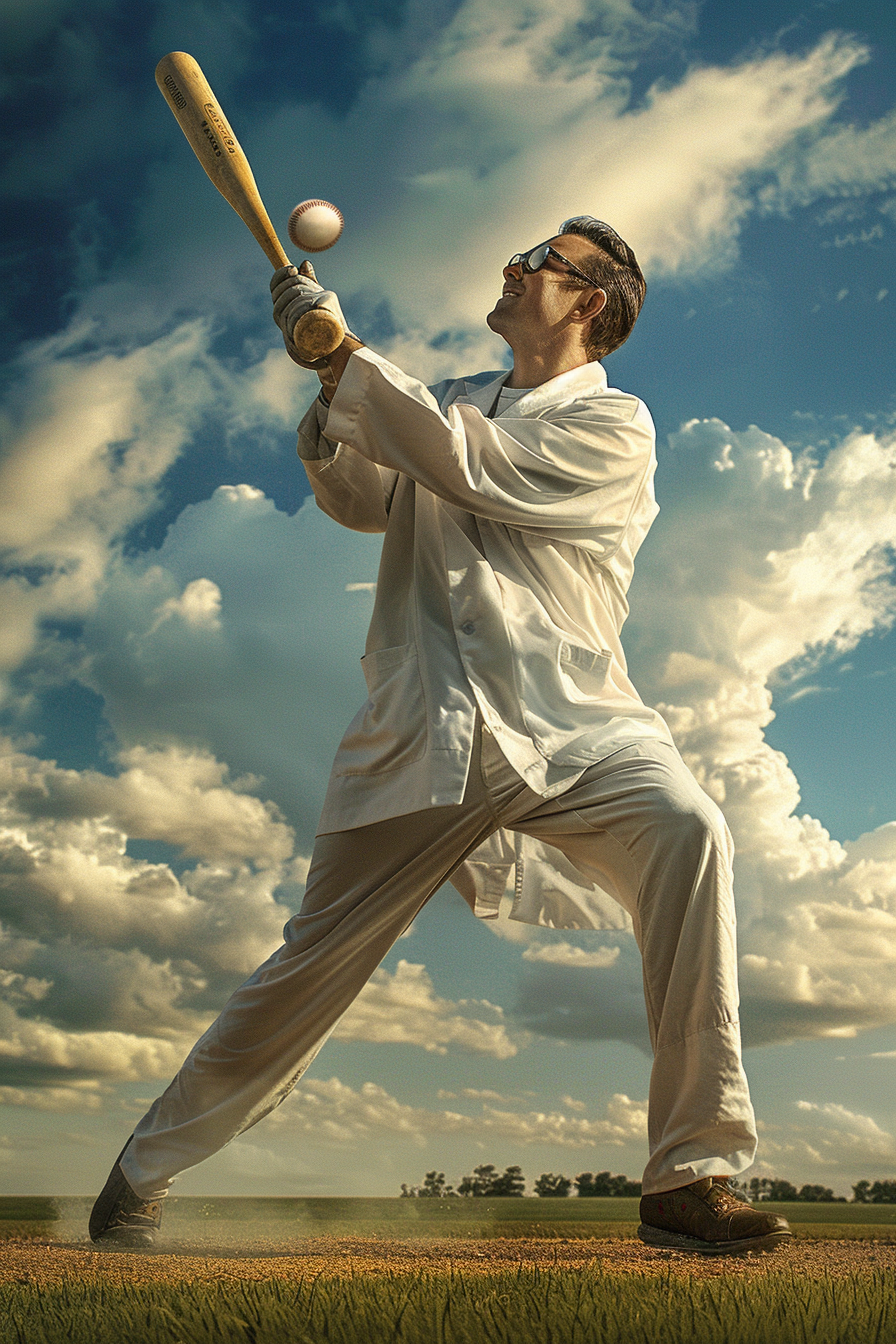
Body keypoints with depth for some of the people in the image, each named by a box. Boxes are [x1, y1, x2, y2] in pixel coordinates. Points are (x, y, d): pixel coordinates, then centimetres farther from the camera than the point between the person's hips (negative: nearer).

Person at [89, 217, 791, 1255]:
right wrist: (332, 391, 1)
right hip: (425, 730, 3)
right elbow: (361, 502, 17)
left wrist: (339, 346, -8)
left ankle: (688, 1180, -24)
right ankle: (144, 1169, 22)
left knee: (685, 830, -31)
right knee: (315, 961, 3)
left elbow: (468, 468, -11)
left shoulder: (612, 423, 2)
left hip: (570, 719, -3)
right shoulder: (452, 402, 22)